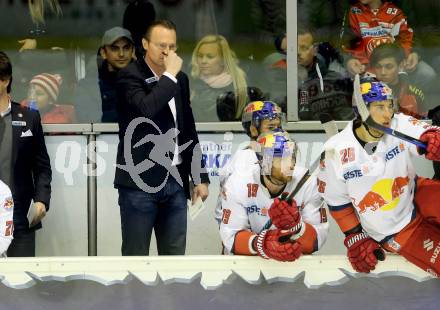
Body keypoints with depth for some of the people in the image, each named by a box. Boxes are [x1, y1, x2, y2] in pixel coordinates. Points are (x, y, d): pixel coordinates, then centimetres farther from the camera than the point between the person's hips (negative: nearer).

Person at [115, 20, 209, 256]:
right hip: (140, 182, -6)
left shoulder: (180, 79, 13)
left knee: (174, 255, 6)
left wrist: (200, 177, 15)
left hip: (175, 181, 6)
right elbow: (146, 109, -27)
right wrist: (169, 75, -16)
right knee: (136, 255, -2)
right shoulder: (130, 76, -7)